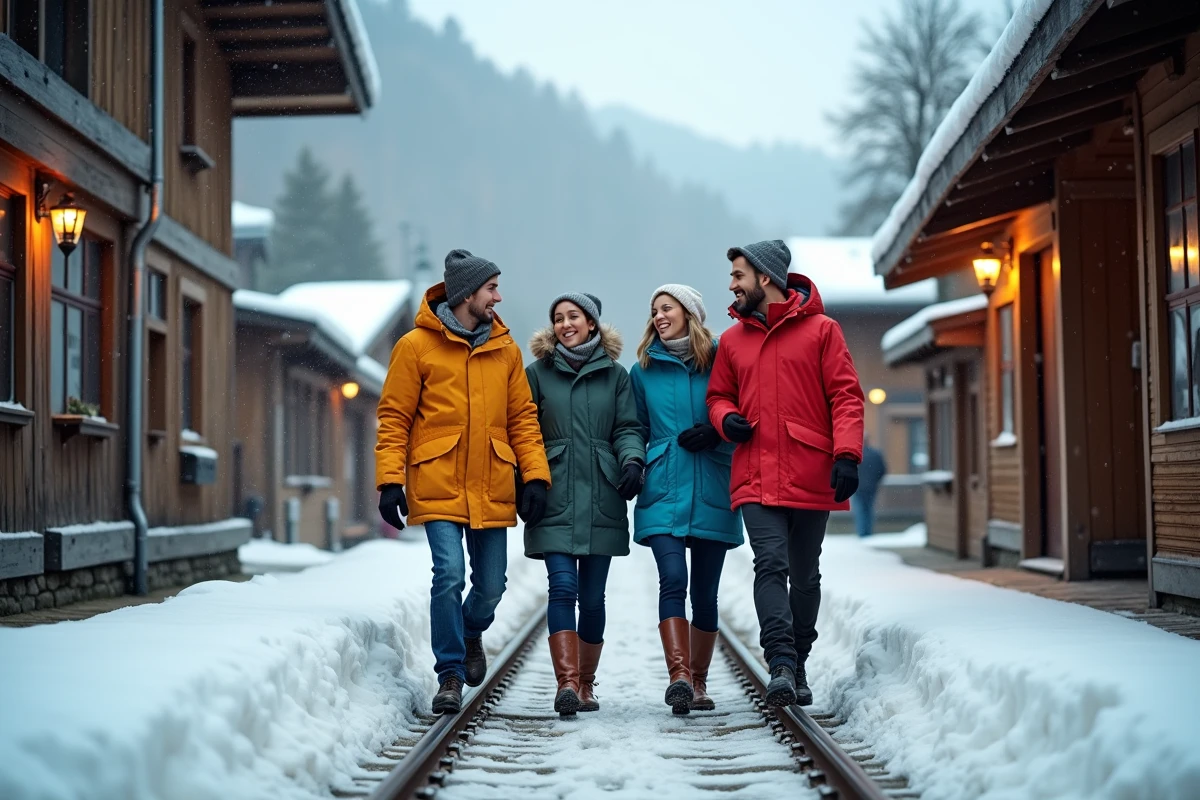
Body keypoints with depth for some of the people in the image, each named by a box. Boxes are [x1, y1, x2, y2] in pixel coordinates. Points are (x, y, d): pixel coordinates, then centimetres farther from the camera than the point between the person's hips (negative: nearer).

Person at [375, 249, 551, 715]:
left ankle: (471, 633, 40)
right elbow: (394, 419, -1)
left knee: (491, 585, 7)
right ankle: (450, 673, 1)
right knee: (449, 574, -14)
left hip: (491, 489, 4)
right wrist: (390, 481, -9)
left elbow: (522, 418, 11)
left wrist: (536, 476, 0)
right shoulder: (416, 346, -2)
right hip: (438, 488, -4)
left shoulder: (504, 348, 9)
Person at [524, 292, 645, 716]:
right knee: (563, 588, -13)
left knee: (592, 596, 4)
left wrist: (632, 459, -12)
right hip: (555, 499, -1)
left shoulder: (615, 375, 12)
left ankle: (586, 684, 16)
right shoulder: (538, 373, 10)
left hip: (601, 499, 1)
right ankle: (567, 683, -18)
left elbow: (627, 428, 7)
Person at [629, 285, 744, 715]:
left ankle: (698, 682, 16)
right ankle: (679, 676, -25)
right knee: (673, 580, -17)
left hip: (712, 493, 0)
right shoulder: (644, 370, 11)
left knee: (705, 591, 5)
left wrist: (717, 432, -9)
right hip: (662, 493, 0)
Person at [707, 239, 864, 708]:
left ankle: (798, 665, 22)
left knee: (805, 573, 9)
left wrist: (847, 455, -13)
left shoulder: (820, 330, 2)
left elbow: (846, 396, -2)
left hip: (811, 475, -1)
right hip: (756, 476, 1)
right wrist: (725, 418, -1)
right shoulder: (732, 340, 13)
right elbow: (718, 395, 23)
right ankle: (781, 666, -22)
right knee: (771, 564, -15)